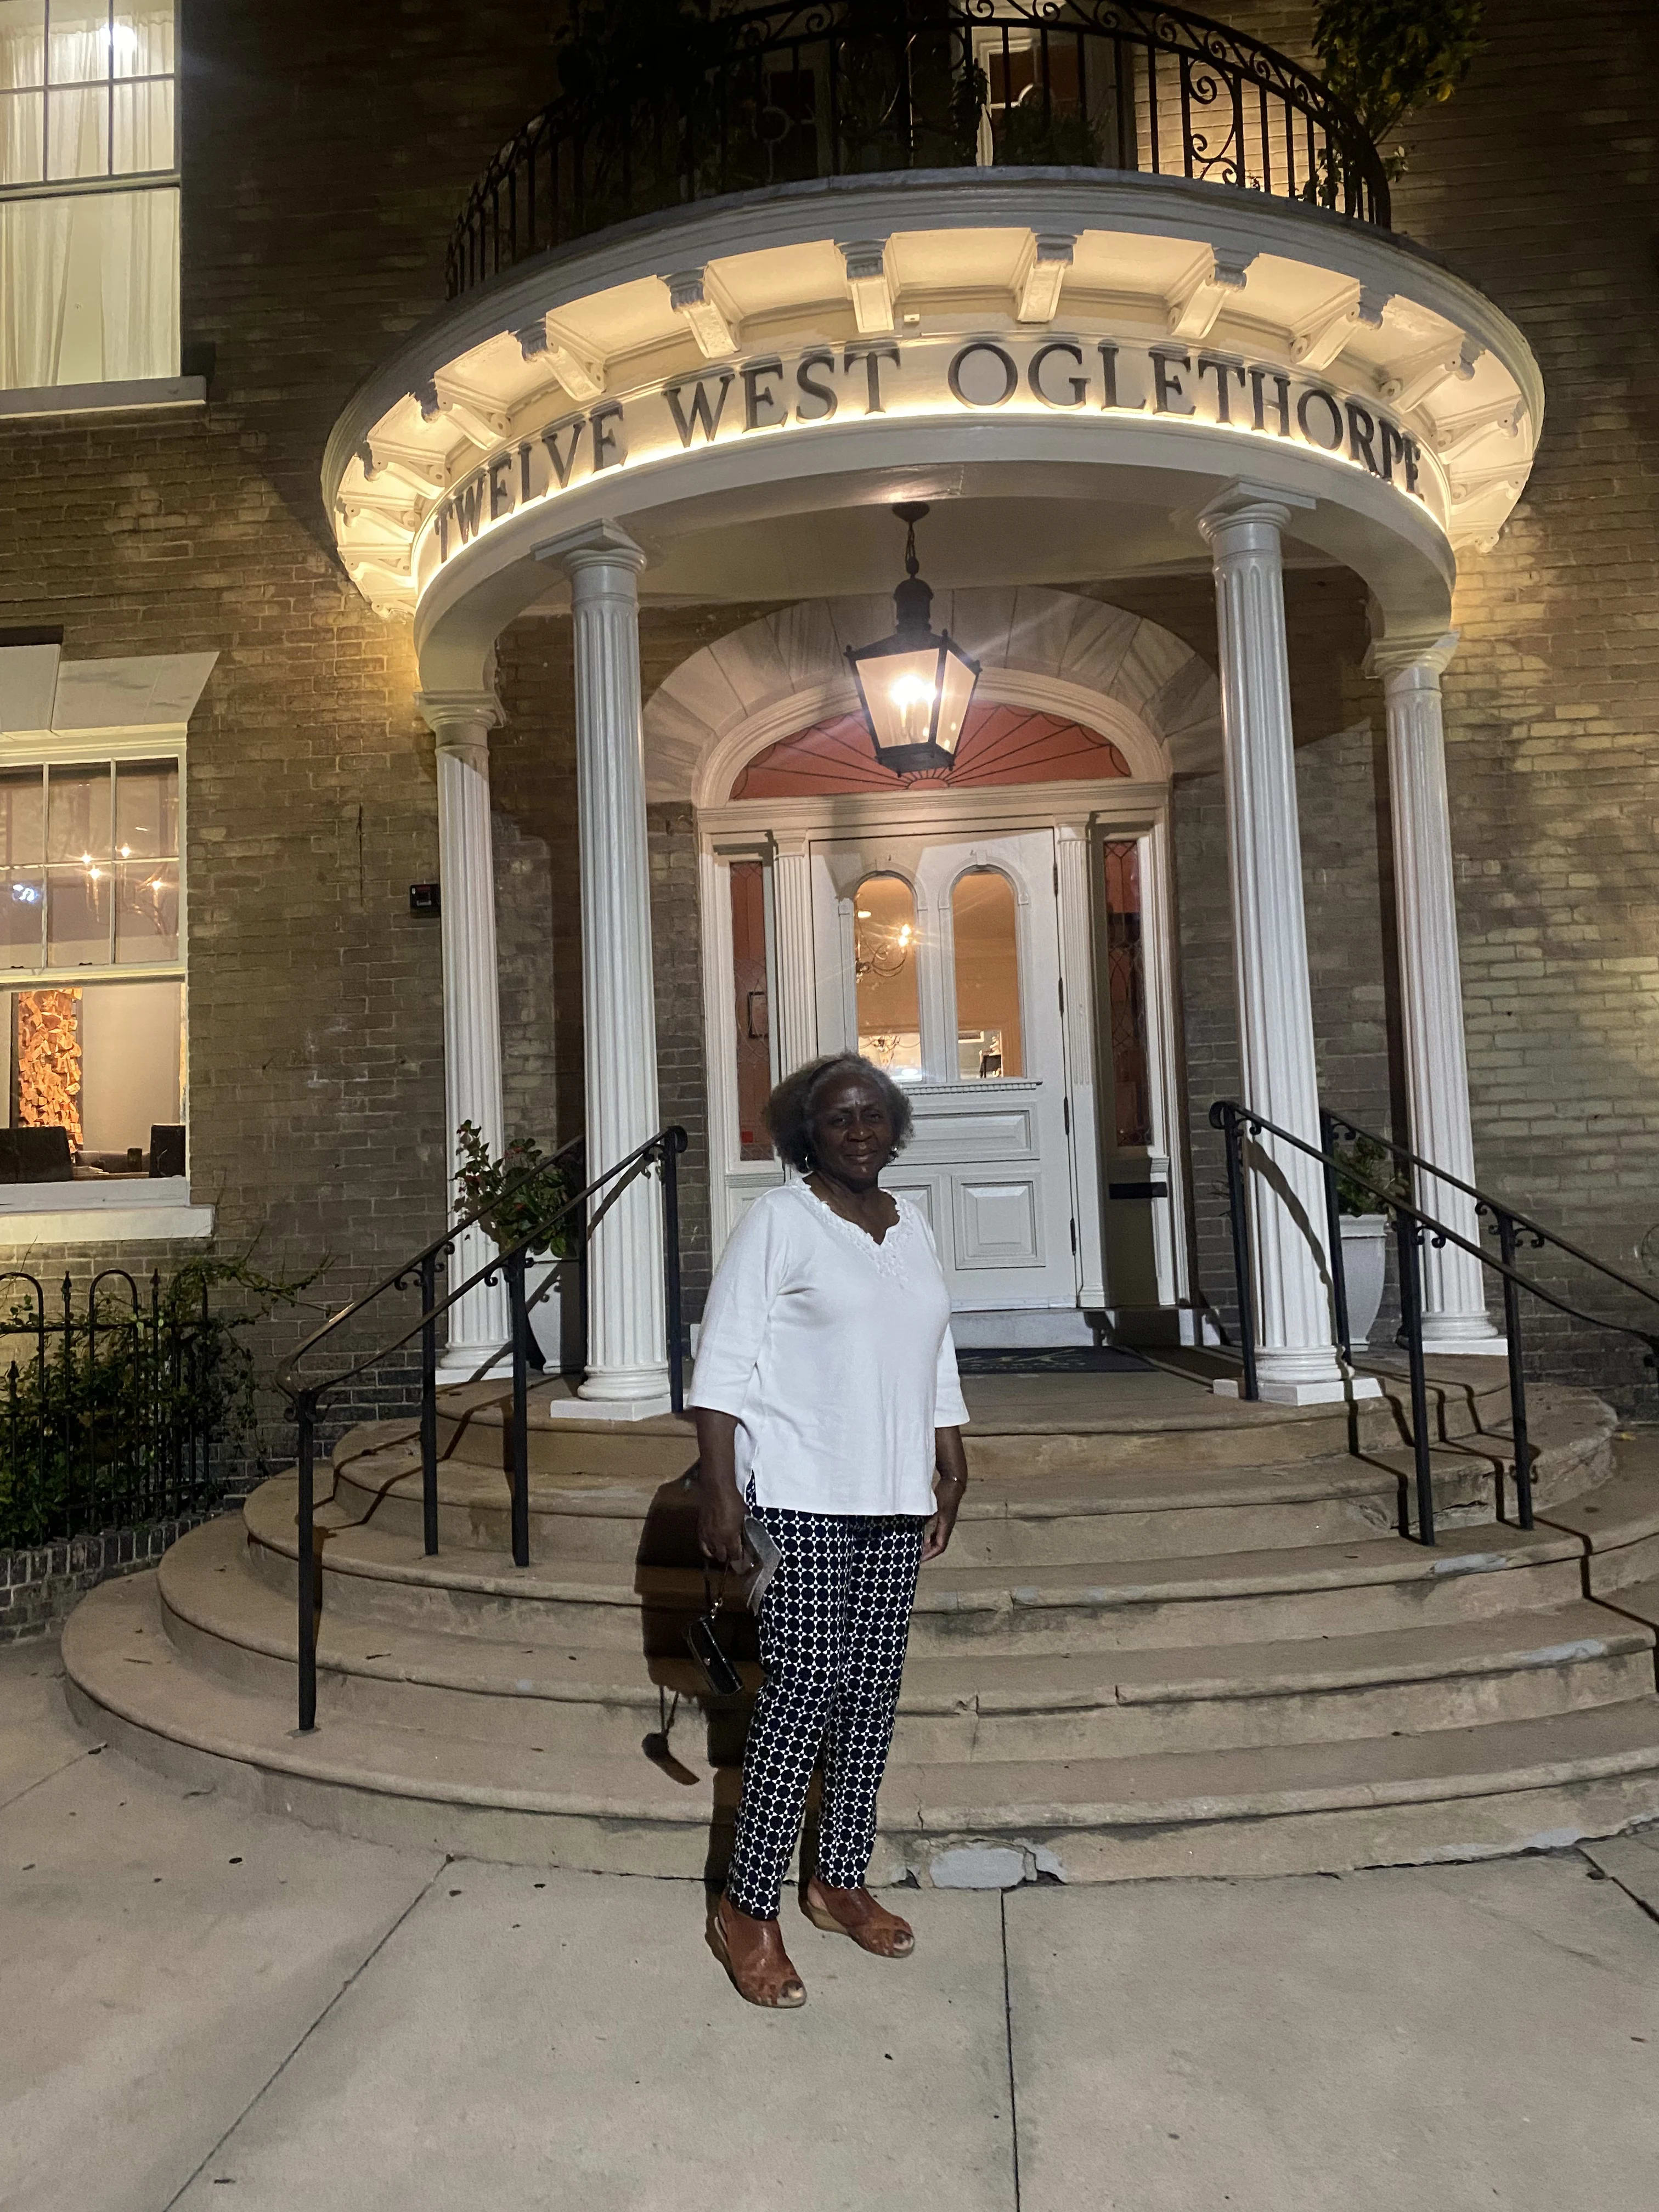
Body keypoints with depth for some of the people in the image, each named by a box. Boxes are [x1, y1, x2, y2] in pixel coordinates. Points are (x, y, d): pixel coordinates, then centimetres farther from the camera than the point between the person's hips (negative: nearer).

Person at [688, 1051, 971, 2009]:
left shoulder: (912, 1223, 13)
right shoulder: (779, 1221, -6)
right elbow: (724, 1362, -9)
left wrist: (953, 1468, 18)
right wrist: (719, 1487, -16)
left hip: (892, 1497, 6)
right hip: (798, 1495, -6)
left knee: (875, 1689, 11)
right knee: (806, 1684, -6)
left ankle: (842, 1879, 28)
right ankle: (747, 1907, 11)